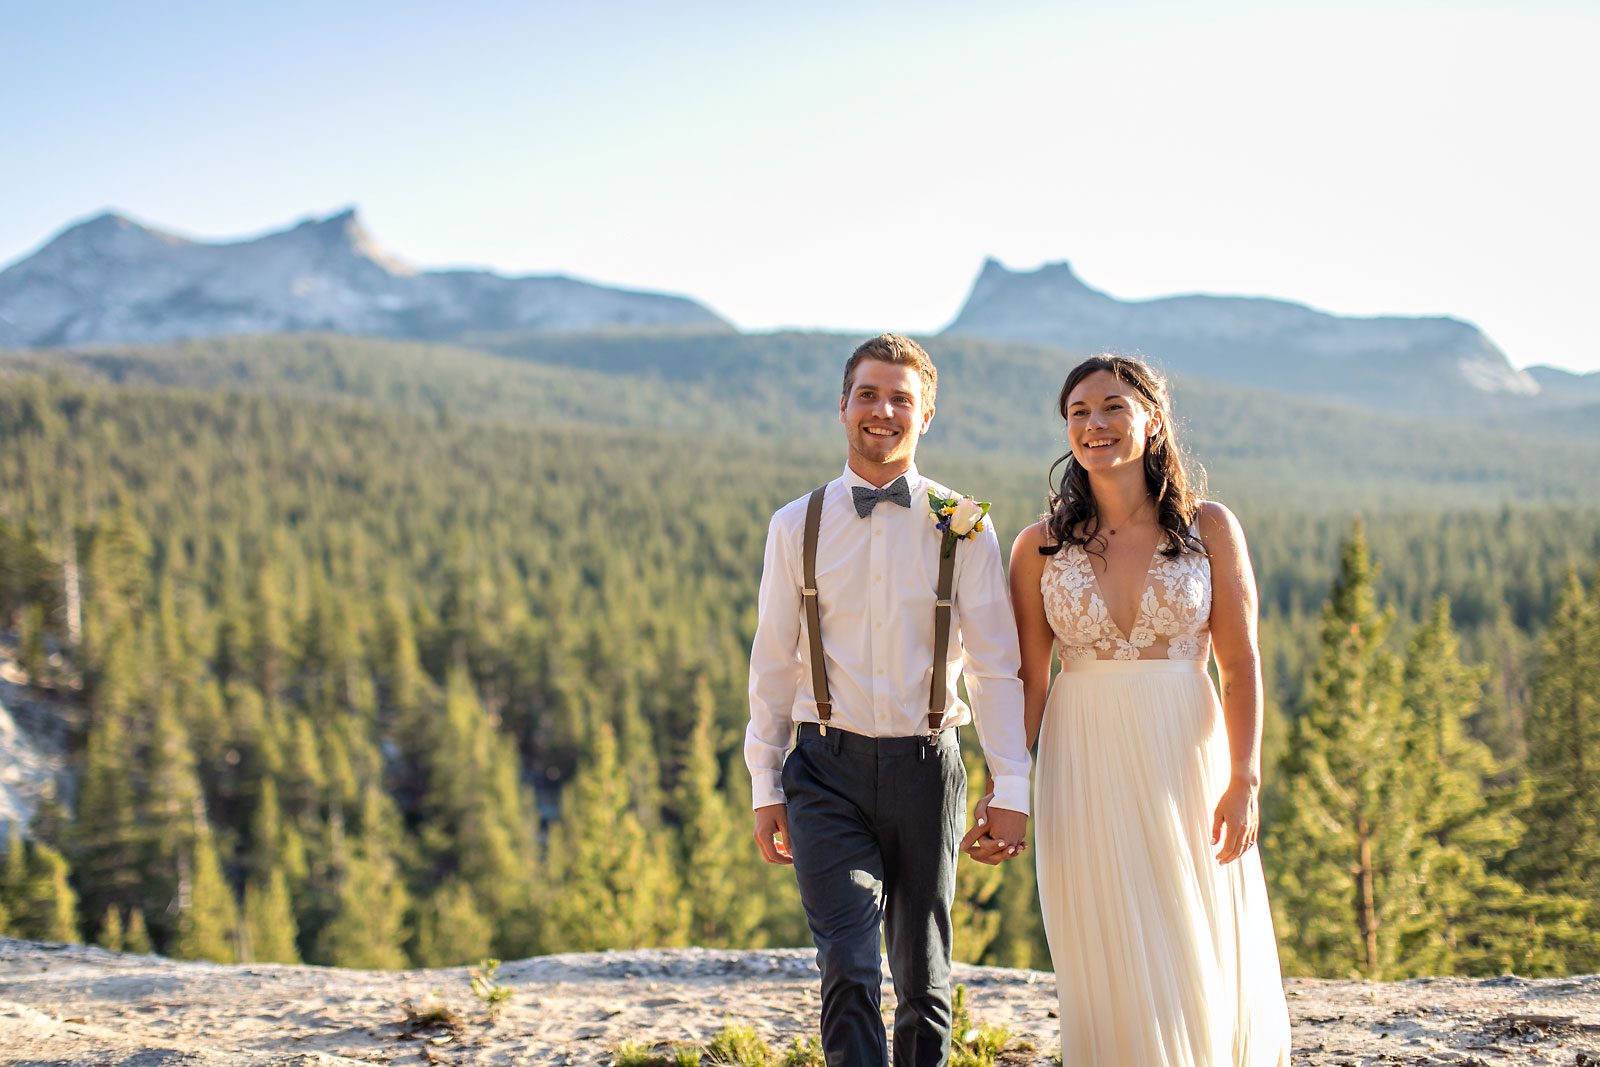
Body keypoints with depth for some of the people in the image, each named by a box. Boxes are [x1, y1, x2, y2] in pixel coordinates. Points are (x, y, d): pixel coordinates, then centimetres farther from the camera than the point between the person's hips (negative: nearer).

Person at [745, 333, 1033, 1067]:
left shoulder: (961, 527, 0)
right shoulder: (797, 526, 3)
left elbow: (994, 664, 0)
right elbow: (773, 664, 6)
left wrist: (1010, 788, -4)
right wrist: (765, 787, 6)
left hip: (926, 766, 1)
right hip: (828, 767, 0)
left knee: (924, 975, 12)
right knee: (849, 972, -11)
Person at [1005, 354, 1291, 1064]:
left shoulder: (1209, 528, 1)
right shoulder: (1040, 546, 3)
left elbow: (1241, 667, -2)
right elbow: (1028, 680, 5)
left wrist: (1244, 781, -9)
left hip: (1186, 759, 0)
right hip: (1085, 768, 0)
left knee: (1204, 968, 5)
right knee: (1114, 976, 3)